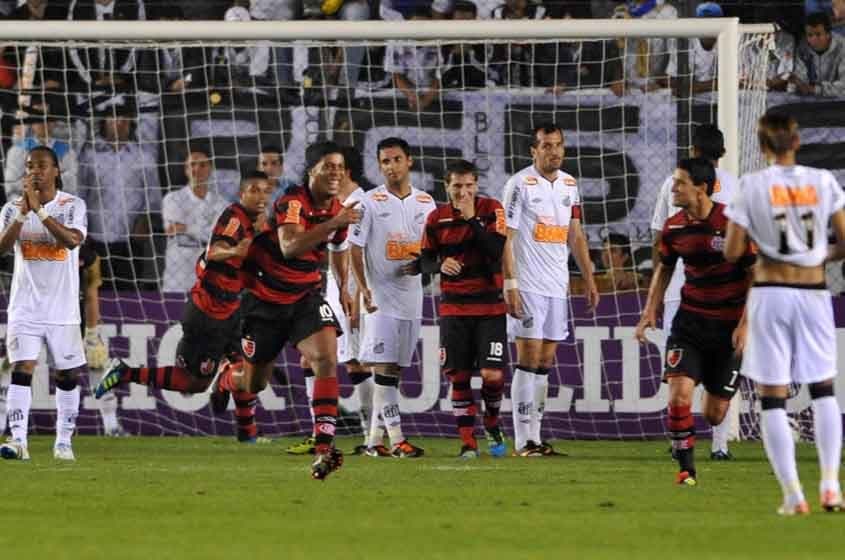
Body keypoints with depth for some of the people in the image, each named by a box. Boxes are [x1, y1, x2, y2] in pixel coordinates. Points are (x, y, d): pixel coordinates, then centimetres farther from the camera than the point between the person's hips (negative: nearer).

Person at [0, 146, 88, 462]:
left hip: (62, 307, 0)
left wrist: (40, 210, -23)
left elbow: (72, 240, -19)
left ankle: (64, 442, 15)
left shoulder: (73, 206, -1)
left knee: (67, 375, 5)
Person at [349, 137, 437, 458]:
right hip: (380, 296, -5)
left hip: (411, 295, 5)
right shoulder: (371, 203, -3)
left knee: (394, 370, 7)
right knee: (383, 368, -11)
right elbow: (356, 248, -5)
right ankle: (396, 440, -14)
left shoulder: (425, 202, 10)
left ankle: (374, 439, 12)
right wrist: (363, 288, -15)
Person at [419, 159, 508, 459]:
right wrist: (440, 265, -13)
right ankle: (468, 441, 9)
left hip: (490, 306, -2)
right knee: (459, 376, 0)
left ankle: (492, 425, 19)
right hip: (454, 307, 2)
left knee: (492, 374, -9)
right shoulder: (436, 218, 4)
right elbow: (425, 261, 8)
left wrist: (472, 218, -20)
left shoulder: (491, 209, -3)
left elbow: (496, 250, -17)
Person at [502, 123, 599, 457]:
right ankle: (523, 441, -6)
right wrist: (510, 286, -16)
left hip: (557, 286, 6)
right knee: (529, 359, -7)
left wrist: (589, 279, 13)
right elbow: (505, 239, -10)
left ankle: (535, 437, 10)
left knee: (545, 363, 7)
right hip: (527, 286, -6)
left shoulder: (570, 185, 12)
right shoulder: (520, 184, -8)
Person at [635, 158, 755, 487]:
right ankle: (686, 469, -3)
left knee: (714, 414, 1)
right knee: (679, 395, -17)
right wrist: (650, 312, 7)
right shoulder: (674, 227, 0)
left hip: (729, 327, -3)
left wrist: (745, 324, -14)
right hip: (690, 321, 3)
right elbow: (664, 269, 17)